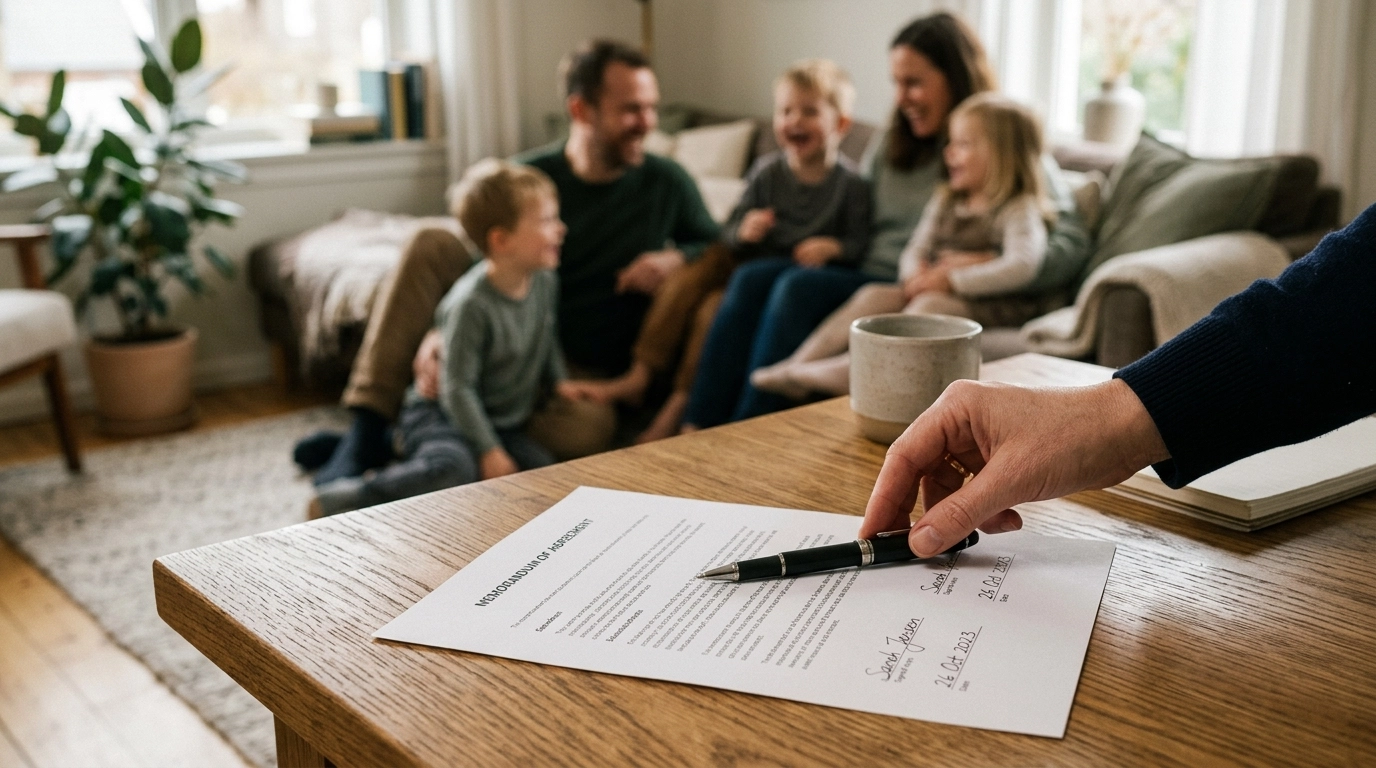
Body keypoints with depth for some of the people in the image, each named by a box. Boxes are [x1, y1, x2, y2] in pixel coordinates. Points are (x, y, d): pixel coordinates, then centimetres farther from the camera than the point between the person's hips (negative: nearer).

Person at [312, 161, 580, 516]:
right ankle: (344, 497, -18)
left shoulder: (544, 281, -1)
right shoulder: (471, 304, -24)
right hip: (441, 413, -8)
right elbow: (458, 387, -21)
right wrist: (489, 451, -21)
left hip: (504, 422, 8)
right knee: (451, 468, -38)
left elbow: (547, 338, 21)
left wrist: (560, 381, 7)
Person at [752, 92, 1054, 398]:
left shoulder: (1019, 210, -6)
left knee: (930, 305, -33)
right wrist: (916, 273, -11)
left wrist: (951, 279, -24)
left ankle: (845, 371, -42)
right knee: (874, 295, -13)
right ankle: (798, 364, -22)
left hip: (994, 307, -7)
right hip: (933, 291, 7)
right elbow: (915, 250, 14)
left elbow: (1023, 265, -23)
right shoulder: (945, 201, 18)